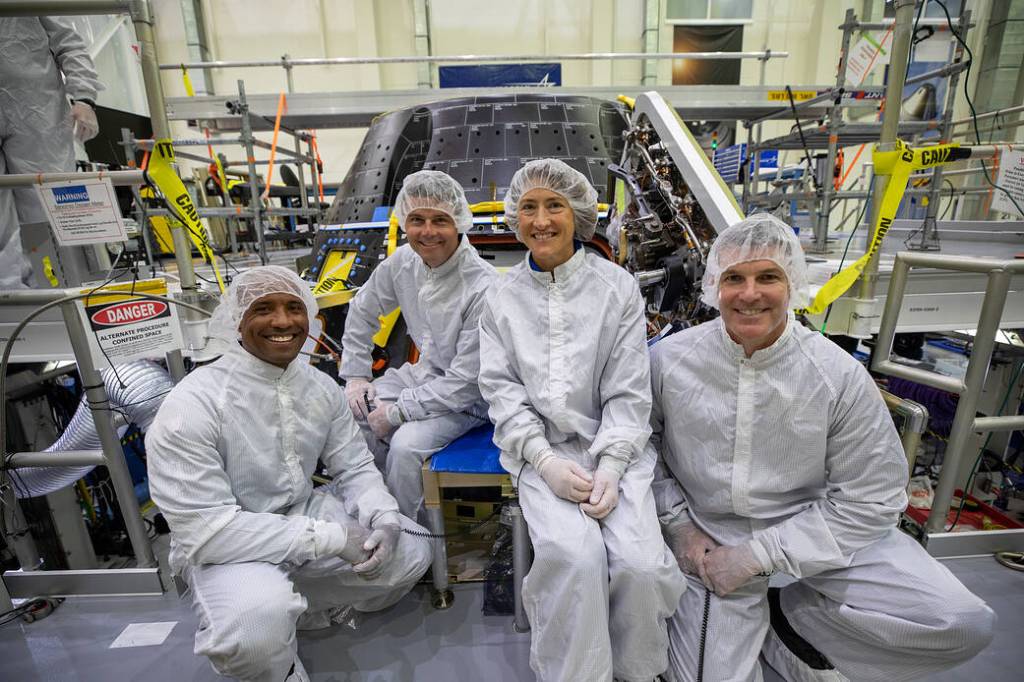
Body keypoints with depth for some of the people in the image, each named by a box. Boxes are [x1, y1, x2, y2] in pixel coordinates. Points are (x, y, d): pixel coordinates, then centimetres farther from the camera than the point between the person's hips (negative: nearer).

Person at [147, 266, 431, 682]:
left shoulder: (321, 387, -6)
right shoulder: (190, 407, -23)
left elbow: (354, 467, 1)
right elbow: (204, 530, -26)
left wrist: (384, 519, -19)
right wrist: (332, 537, -27)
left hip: (304, 515, 6)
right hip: (222, 547, -5)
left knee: (410, 554, 0)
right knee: (259, 624, -35)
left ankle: (299, 609, 20)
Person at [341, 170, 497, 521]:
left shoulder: (483, 288, -29)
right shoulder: (403, 261, -7)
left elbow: (466, 380, -26)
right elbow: (362, 311, 10)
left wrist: (398, 412, -19)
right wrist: (356, 375, 6)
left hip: (467, 397, -7)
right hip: (424, 372, 7)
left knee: (405, 445, -28)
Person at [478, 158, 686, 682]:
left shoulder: (617, 287, 2)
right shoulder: (503, 296, 6)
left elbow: (628, 393, -1)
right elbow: (501, 388, 0)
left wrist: (609, 468, -14)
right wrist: (547, 462, -12)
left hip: (613, 444, 0)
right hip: (540, 451, 0)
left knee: (639, 562, -18)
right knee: (575, 554, -24)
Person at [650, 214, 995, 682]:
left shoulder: (839, 375, -15)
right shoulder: (668, 359, -14)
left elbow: (871, 496, -11)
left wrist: (760, 554, -15)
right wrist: (677, 523, -9)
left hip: (813, 530, 1)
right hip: (708, 539, 0)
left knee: (962, 624, -15)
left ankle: (785, 615, 7)